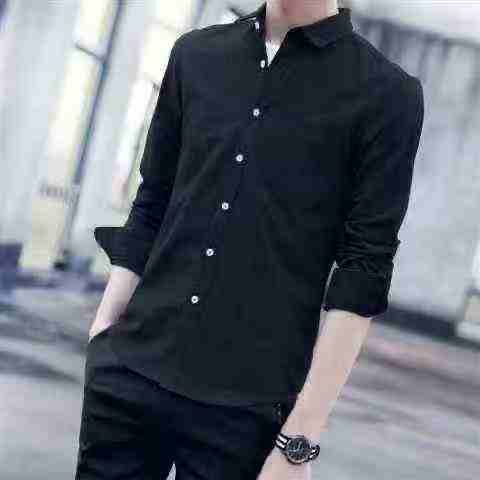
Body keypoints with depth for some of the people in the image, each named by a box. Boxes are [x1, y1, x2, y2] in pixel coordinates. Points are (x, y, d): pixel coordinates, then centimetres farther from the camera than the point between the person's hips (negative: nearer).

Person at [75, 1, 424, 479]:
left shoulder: (386, 94, -4)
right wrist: (100, 339, 7)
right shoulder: (195, 54, 9)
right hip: (128, 373, 4)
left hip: (247, 405, -3)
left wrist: (301, 439, -11)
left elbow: (364, 271, -7)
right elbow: (150, 209, 13)